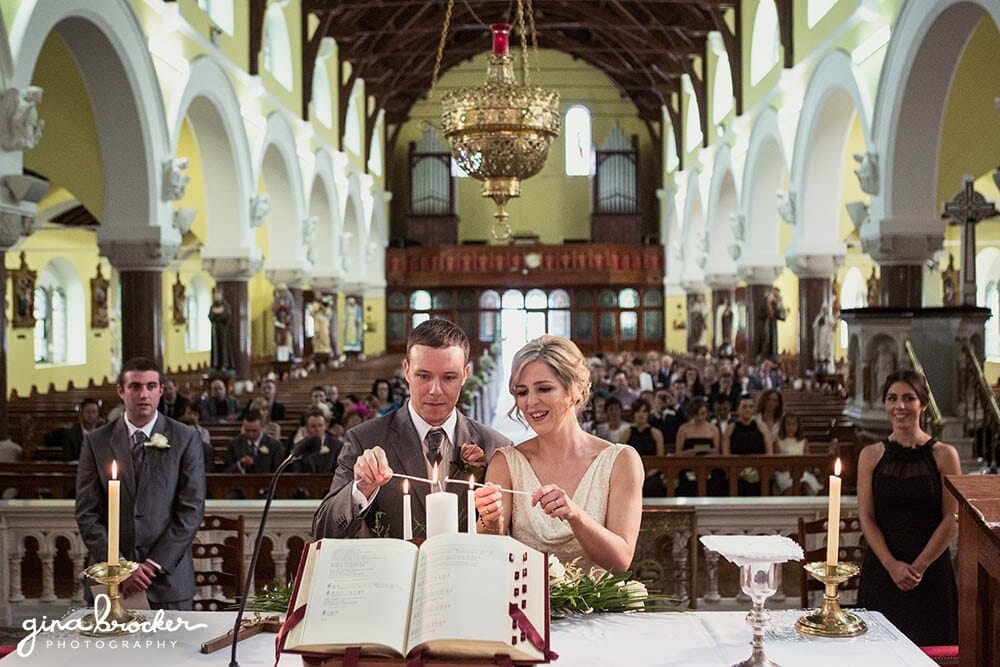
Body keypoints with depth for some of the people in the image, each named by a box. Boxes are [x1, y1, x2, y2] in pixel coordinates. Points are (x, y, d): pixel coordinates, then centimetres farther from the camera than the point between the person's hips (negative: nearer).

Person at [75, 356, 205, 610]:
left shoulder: (186, 439, 1)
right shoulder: (96, 441, 5)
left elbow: (192, 510, -3)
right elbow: (87, 513, 2)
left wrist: (154, 564, -10)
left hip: (168, 578, -1)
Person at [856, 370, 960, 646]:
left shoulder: (944, 455, -1)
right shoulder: (871, 455, 3)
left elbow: (951, 520, -4)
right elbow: (866, 517, 0)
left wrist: (919, 566, -10)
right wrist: (892, 565, -11)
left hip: (931, 567, -1)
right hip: (881, 568, 1)